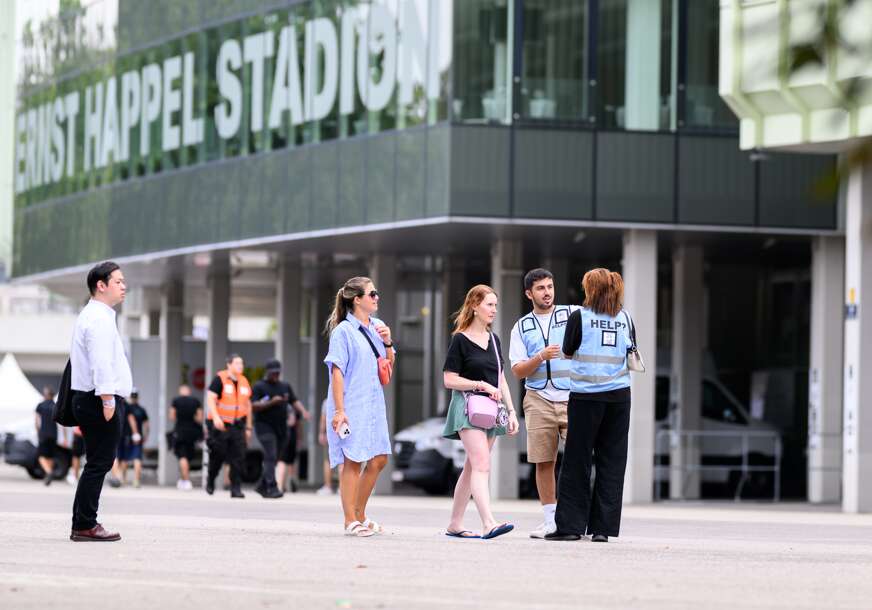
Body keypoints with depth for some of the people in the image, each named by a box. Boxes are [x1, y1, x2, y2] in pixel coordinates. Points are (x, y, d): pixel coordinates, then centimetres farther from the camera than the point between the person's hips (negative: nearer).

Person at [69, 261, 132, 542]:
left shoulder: (93, 316, 21)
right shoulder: (99, 319, -13)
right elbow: (101, 363, -22)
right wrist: (107, 400, -25)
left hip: (89, 400, 11)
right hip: (101, 401, -11)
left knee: (98, 464, 12)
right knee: (99, 464, -10)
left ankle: (85, 524, 13)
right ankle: (84, 526, -10)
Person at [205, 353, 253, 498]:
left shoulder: (244, 382, 11)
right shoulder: (220, 379, -7)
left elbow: (247, 404, 19)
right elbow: (210, 398, -14)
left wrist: (248, 427, 18)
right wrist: (215, 417, -27)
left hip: (238, 426, 4)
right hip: (220, 426, -4)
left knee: (238, 458, -6)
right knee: (218, 456, 5)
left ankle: (236, 489, -3)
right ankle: (210, 481, 30)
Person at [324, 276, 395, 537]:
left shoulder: (376, 327, 11)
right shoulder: (343, 331, -9)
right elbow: (337, 372, -12)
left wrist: (387, 342, 1)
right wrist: (339, 410, -17)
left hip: (373, 405, 7)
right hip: (351, 406, -7)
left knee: (378, 459, 8)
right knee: (352, 461, -5)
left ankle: (359, 515, 21)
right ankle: (350, 522, 1)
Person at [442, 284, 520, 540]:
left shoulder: (493, 339, 15)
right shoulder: (460, 340, -6)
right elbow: (449, 379, -8)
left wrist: (511, 411, 12)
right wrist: (481, 385, -15)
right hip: (468, 405, -7)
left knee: (472, 468, 10)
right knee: (482, 465, -19)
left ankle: (455, 524, 17)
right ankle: (489, 524, -30)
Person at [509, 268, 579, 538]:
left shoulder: (573, 314, 9)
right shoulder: (522, 327, 12)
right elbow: (518, 371, 6)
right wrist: (541, 357, -12)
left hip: (572, 398, -2)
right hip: (539, 400, 2)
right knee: (543, 462, 2)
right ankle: (550, 520, 9)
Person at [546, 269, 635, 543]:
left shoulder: (579, 317, -5)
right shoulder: (625, 318, 5)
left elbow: (567, 351, 5)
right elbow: (631, 354, 9)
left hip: (587, 395, -3)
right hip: (619, 395, 3)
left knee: (577, 461, 3)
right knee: (611, 462, 5)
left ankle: (570, 524, 2)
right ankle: (603, 527, 2)